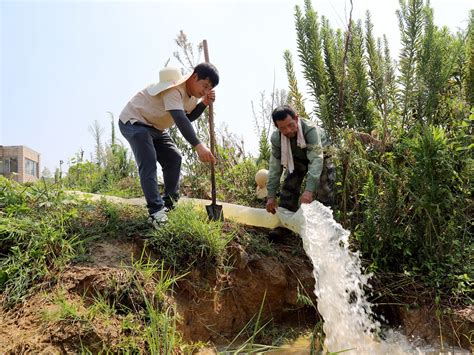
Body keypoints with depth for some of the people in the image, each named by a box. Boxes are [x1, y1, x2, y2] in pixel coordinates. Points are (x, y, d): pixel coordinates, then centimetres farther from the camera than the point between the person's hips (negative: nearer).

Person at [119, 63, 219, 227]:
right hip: (133, 121, -9)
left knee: (174, 158, 5)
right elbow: (180, 119, -44)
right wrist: (198, 145, -52)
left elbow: (188, 118, 8)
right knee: (148, 163, -22)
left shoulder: (193, 93, -2)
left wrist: (204, 103, -10)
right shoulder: (174, 88, -32)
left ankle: (170, 203, 17)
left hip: (155, 127, 10)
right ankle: (156, 212, -25)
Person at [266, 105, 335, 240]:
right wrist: (271, 196, -28)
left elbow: (316, 159, -49)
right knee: (289, 186, -3)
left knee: (325, 188, -18)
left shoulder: (310, 129, -43)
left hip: (320, 155, -4)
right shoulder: (276, 138, -28)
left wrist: (309, 190, -59)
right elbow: (275, 166, -23)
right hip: (298, 158, 4)